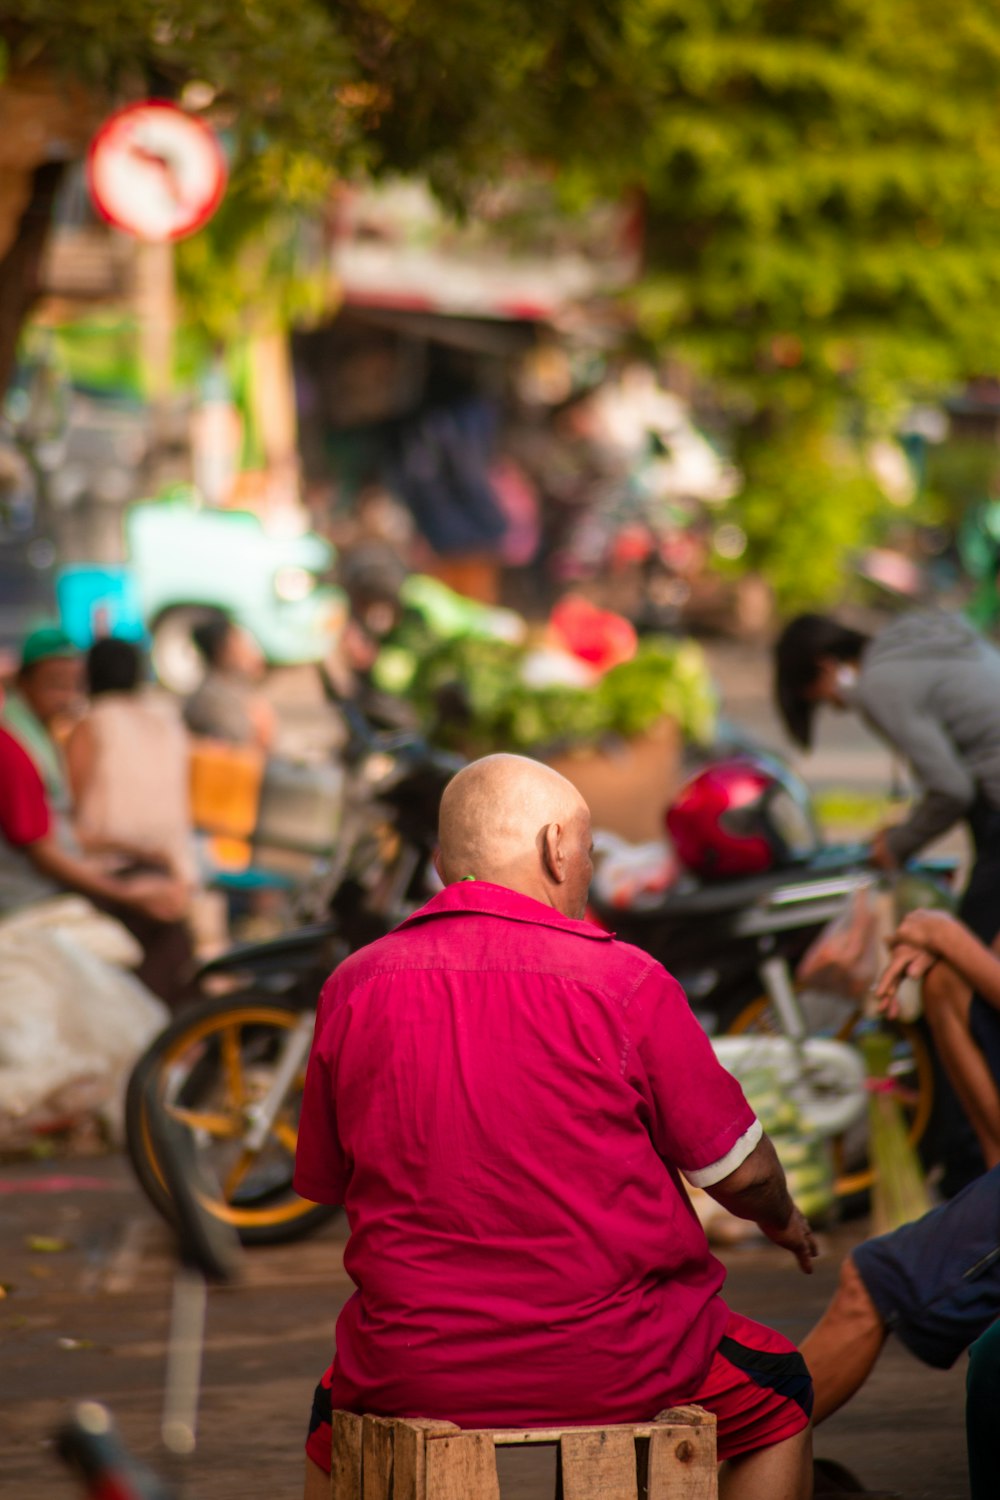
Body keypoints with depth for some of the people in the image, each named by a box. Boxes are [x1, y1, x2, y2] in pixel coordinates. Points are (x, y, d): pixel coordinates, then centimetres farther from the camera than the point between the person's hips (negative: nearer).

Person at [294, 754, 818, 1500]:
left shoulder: (354, 988, -2)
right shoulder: (623, 981, -11)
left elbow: (324, 1182, 10)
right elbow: (740, 1171, -4)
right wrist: (784, 1221, 20)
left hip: (415, 1372, 3)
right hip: (612, 1367, -2)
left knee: (337, 1410, 36)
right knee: (775, 1391, 26)